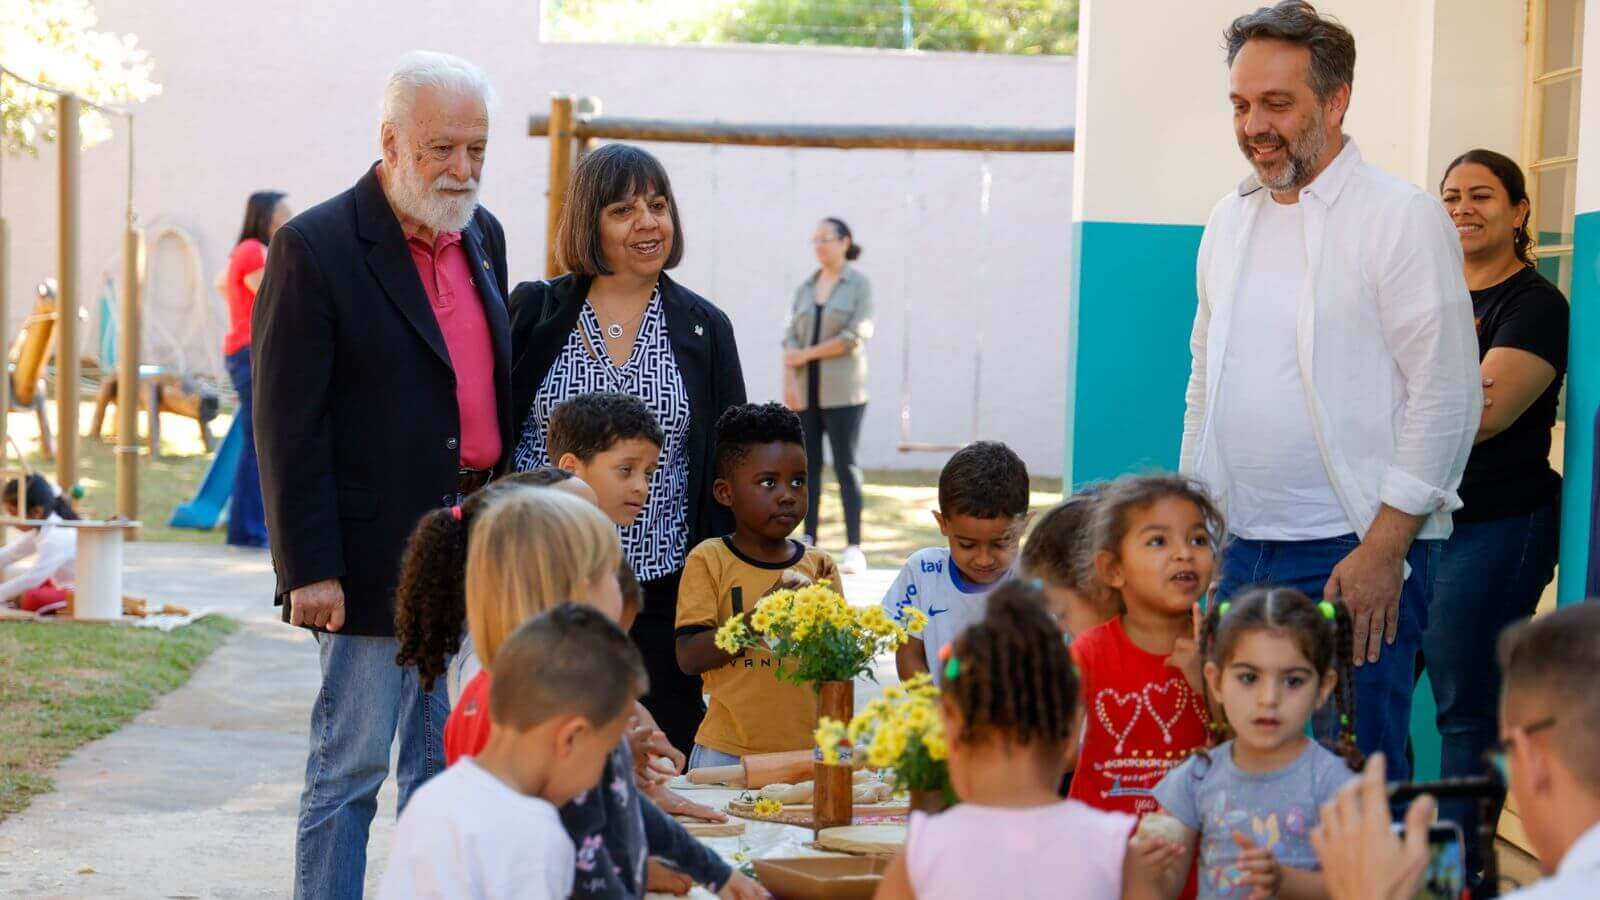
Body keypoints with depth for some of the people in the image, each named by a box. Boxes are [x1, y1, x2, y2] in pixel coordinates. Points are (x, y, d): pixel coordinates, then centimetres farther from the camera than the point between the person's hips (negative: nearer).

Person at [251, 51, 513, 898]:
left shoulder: (482, 235, 10)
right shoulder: (315, 247, -11)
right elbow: (287, 425, -13)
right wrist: (309, 568, -16)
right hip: (373, 560, -7)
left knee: (443, 768, 15)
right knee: (349, 766, 1)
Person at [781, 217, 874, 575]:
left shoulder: (859, 284, 0)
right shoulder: (806, 287, 12)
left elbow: (857, 335, -11)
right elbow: (791, 336, 6)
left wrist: (807, 354, -9)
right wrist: (789, 382, -8)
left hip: (842, 390, -4)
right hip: (806, 390, 4)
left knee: (846, 464, -6)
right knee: (807, 463, 3)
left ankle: (854, 548, -7)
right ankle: (808, 543, 7)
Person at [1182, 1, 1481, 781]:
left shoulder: (1404, 218, -7)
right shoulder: (1229, 221, 14)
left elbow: (1446, 398, -10)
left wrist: (1383, 549, -15)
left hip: (1356, 552, -6)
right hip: (1239, 547, 6)